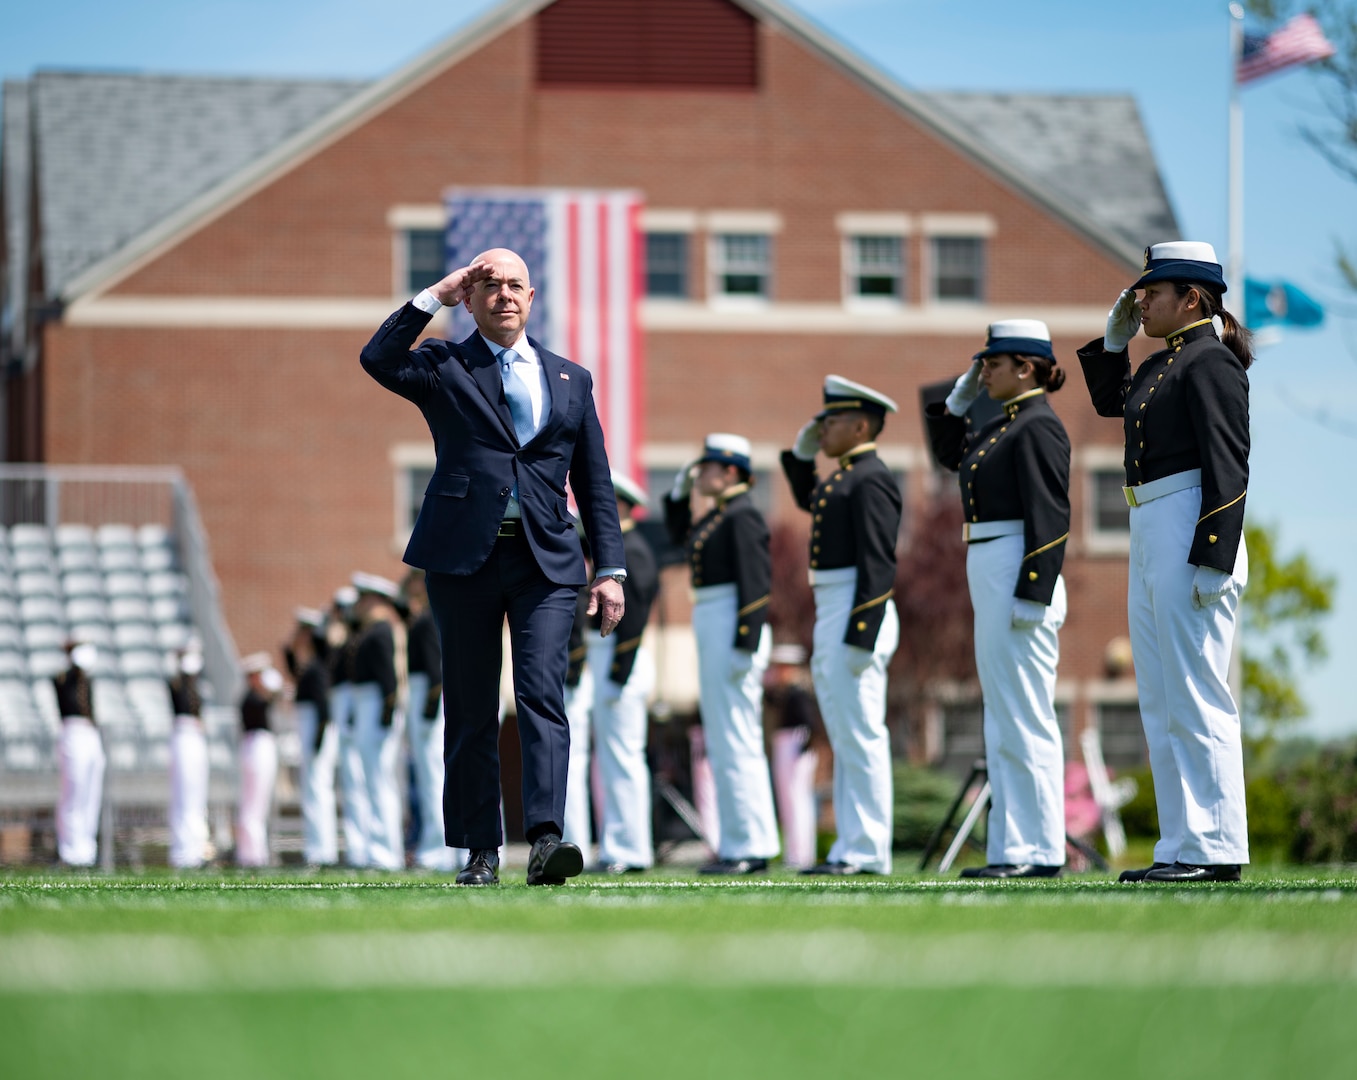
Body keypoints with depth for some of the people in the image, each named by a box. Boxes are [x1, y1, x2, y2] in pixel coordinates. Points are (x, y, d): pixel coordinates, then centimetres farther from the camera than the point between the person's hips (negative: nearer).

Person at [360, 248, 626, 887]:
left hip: (545, 561, 1)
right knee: (470, 709, 3)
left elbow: (595, 485, 16)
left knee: (542, 695, -14)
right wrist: (436, 296, -8)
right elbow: (378, 360, -14)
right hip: (463, 558, -1)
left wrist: (611, 570, 7)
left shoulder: (571, 380, 16)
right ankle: (479, 850, 11)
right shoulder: (443, 367, 8)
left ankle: (545, 840, -24)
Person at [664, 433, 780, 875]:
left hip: (731, 626, -10)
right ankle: (737, 843, 15)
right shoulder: (716, 516, 16)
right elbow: (681, 535, 37)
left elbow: (757, 583, -19)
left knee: (736, 740, -10)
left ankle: (752, 848, -9)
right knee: (723, 743, 11)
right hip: (711, 628, 10)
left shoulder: (742, 516, -12)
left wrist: (745, 645, -23)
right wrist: (679, 492, 21)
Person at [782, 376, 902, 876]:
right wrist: (802, 451, 24)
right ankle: (853, 847, 15)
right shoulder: (844, 477, 17)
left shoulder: (871, 480, -13)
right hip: (831, 618, 11)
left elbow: (879, 566, -20)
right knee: (847, 736, 11)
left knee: (861, 735, -9)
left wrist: (860, 637, -24)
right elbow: (807, 500, 40)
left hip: (857, 614, -11)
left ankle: (868, 852, -8)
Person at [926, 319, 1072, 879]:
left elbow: (1050, 518, -19)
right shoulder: (1005, 424, 16)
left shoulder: (1038, 426, -12)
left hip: (1017, 575, -10)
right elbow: (951, 454, 34)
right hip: (990, 575, 10)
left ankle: (1040, 851, -6)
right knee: (1004, 718, 11)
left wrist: (1032, 595, -23)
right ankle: (1013, 849, 14)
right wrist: (958, 399, 21)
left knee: (1023, 716, -8)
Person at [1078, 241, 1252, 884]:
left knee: (1196, 697, -8)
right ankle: (1182, 847, 14)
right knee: (1161, 703, 10)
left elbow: (1228, 466, -18)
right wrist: (1114, 338, 21)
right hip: (1150, 539, 10)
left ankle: (1216, 851, -6)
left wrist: (1214, 560, -23)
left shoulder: (1210, 361, -11)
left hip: (1189, 534, -10)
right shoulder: (1166, 362, 16)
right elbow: (1109, 401, 36)